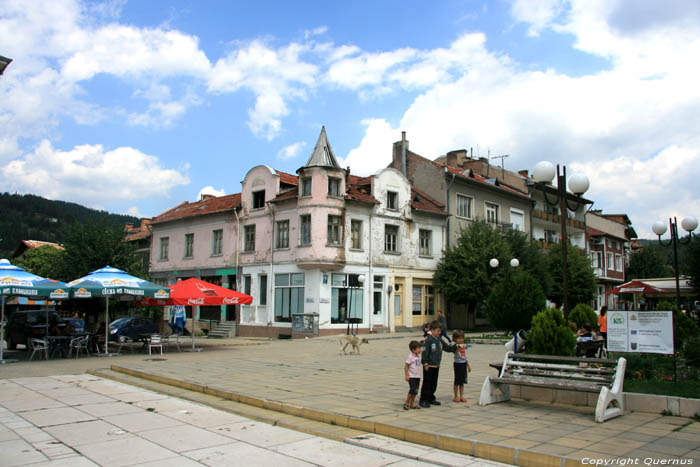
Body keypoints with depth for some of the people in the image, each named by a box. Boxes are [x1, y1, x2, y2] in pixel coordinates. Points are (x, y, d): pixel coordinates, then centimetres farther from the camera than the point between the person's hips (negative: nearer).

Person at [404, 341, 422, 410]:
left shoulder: (418, 356, 10)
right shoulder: (410, 356, -13)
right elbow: (406, 366, -12)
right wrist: (407, 375, -17)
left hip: (417, 376, 8)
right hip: (411, 377, -8)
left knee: (415, 391, 8)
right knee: (412, 390, -12)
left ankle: (412, 404, 17)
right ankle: (406, 403, 2)